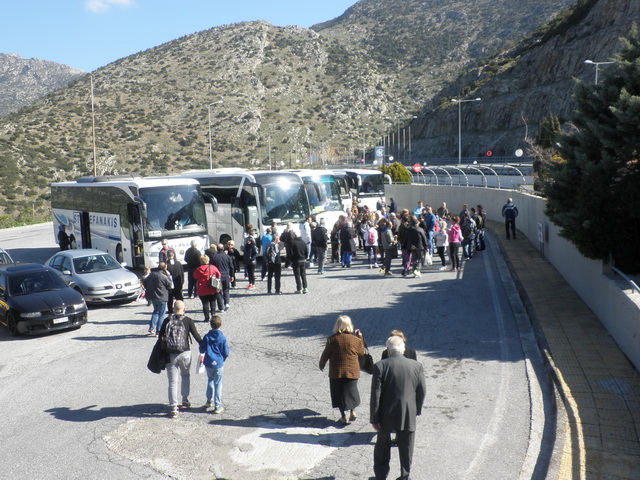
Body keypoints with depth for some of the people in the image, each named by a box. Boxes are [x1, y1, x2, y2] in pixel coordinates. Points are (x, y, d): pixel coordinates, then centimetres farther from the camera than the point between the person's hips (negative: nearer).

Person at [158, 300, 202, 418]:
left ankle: (174, 409, 5)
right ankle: (185, 400, 23)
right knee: (185, 375, 26)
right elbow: (196, 336, -4)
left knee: (173, 382, 6)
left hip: (170, 354, 1)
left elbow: (161, 336, 3)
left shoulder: (167, 320, 0)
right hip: (185, 353, 0)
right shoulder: (188, 321, -5)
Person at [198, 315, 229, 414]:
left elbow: (202, 349, 1)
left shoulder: (207, 336, -4)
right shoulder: (222, 338, -9)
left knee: (210, 380, 24)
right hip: (219, 364, -2)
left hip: (208, 364, 2)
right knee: (218, 384, 4)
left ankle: (209, 400, 30)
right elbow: (226, 352, -5)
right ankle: (218, 406, 4)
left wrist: (203, 356, 23)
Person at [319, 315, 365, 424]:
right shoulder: (355, 339, -10)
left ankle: (343, 416, 15)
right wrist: (360, 338, 10)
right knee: (352, 391, 21)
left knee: (339, 393, 12)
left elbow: (325, 355, -3)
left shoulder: (332, 339, -11)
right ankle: (353, 411, 10)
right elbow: (362, 353, 5)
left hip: (336, 372, -1)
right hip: (352, 371, 1)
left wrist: (321, 365, 15)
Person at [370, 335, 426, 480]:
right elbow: (422, 392, -1)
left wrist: (374, 418, -7)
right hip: (409, 416, 1)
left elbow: (375, 395, -14)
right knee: (406, 450, 17)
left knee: (382, 448, 18)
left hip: (386, 415, -1)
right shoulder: (417, 366, -6)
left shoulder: (380, 366, -14)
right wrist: (417, 410, 13)